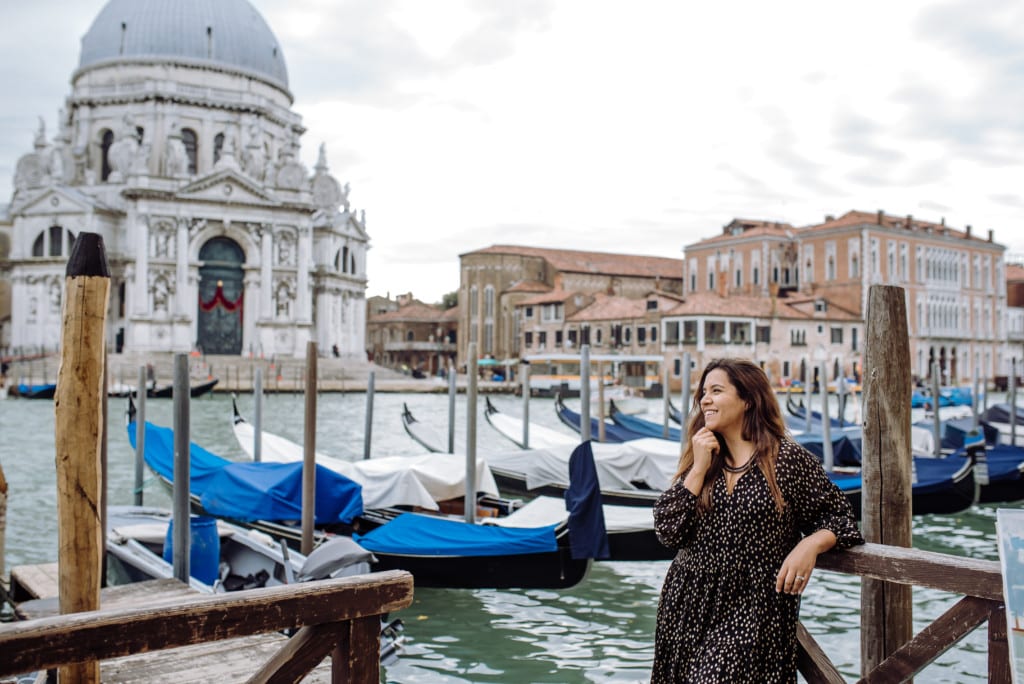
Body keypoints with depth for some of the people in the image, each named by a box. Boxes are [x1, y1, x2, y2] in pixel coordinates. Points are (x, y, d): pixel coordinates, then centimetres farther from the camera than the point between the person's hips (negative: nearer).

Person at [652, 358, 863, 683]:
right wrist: (699, 468, -10)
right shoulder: (699, 456, 5)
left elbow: (838, 516, 1)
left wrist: (810, 545, -20)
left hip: (754, 611, -4)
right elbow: (668, 531, -3)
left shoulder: (789, 458, -6)